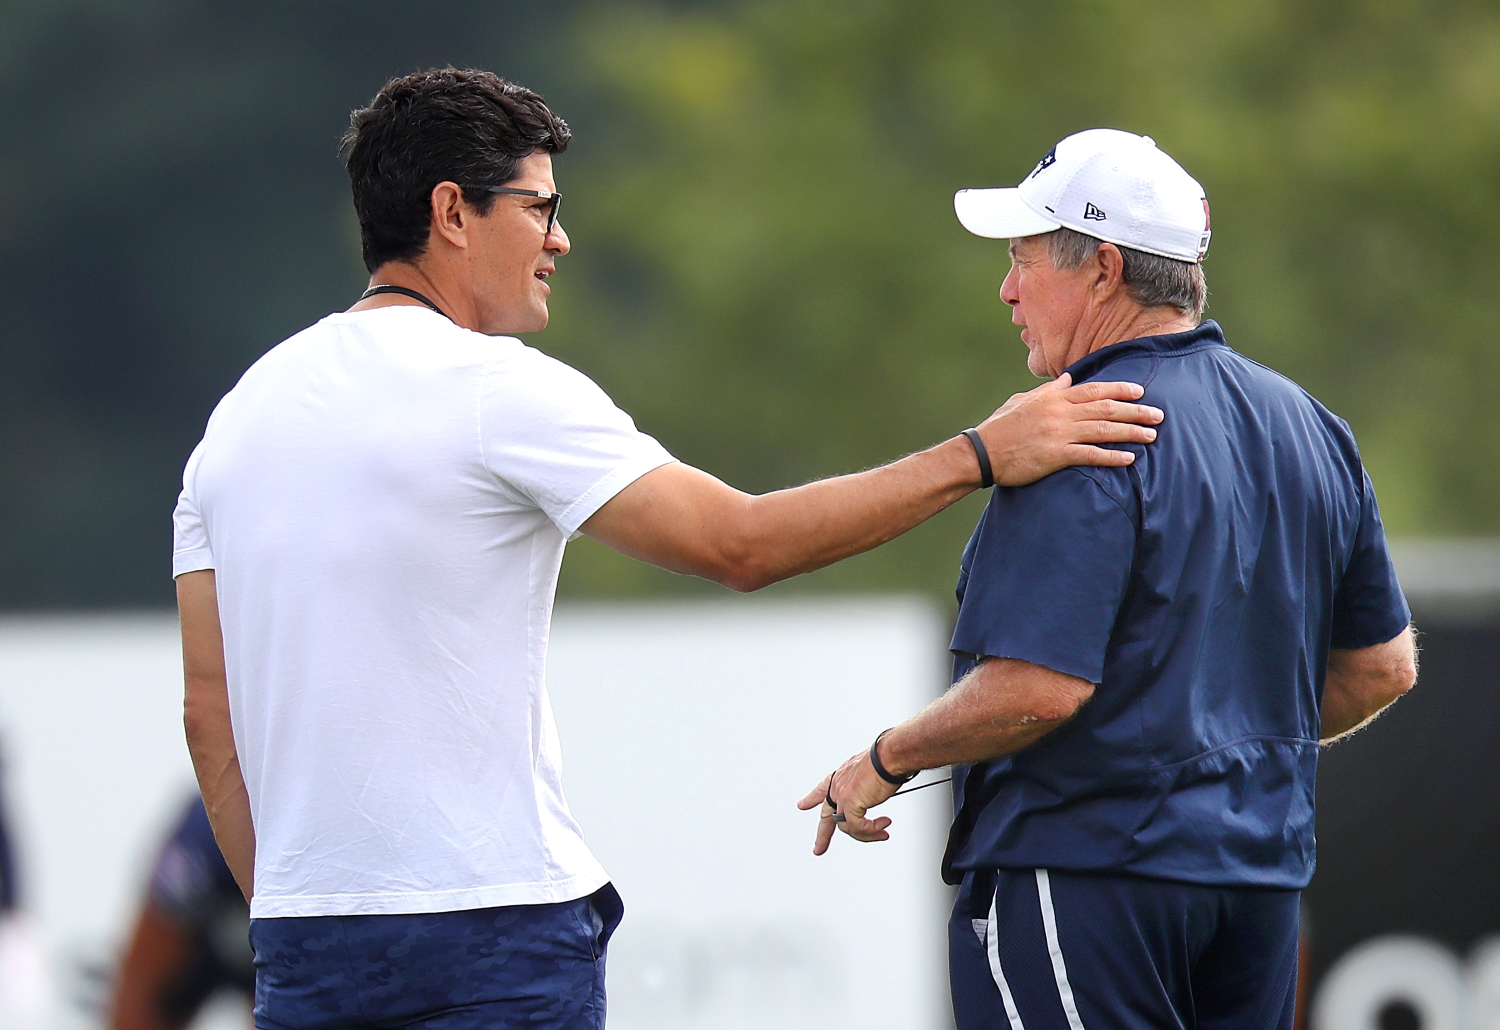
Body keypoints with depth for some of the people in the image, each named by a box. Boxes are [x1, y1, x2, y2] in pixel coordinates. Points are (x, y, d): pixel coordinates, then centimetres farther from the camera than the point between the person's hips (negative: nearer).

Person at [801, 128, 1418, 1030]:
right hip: (1264, 876, 8)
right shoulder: (1309, 425, 10)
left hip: (1087, 877, -8)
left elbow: (1039, 688, -22)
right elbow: (1384, 668, 15)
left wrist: (886, 762, -7)